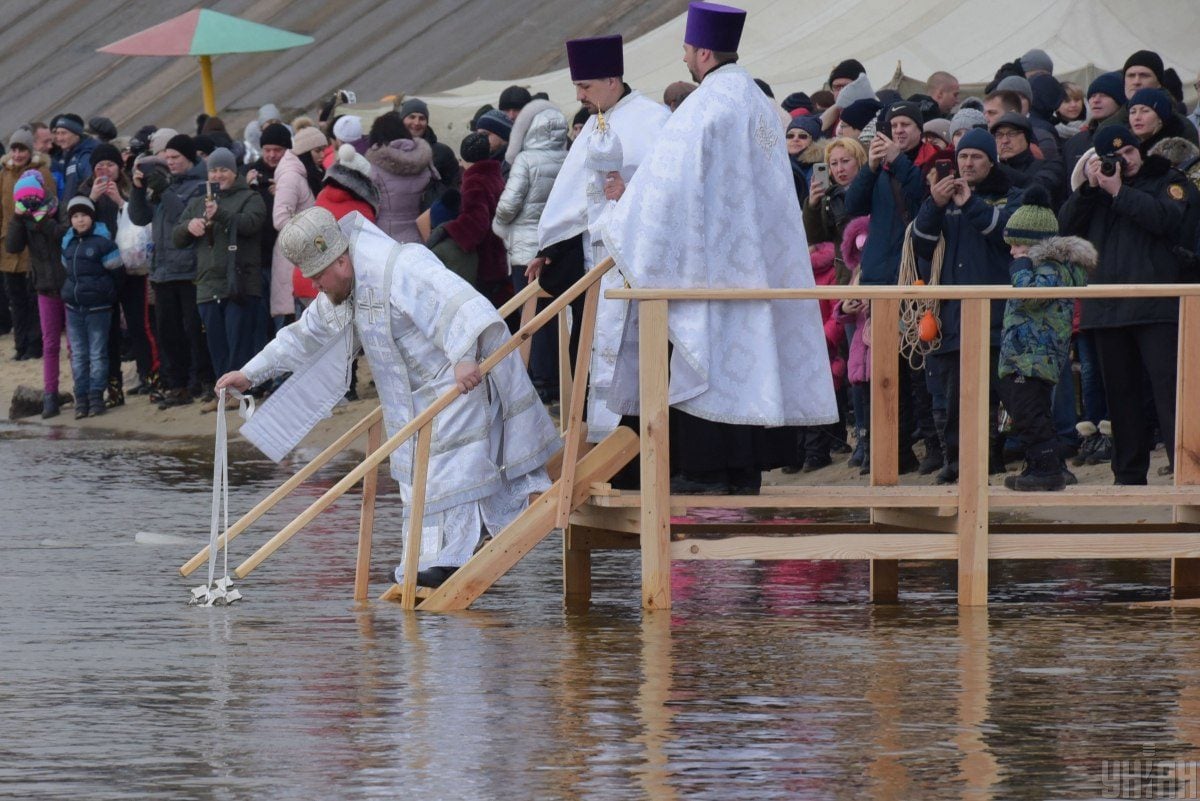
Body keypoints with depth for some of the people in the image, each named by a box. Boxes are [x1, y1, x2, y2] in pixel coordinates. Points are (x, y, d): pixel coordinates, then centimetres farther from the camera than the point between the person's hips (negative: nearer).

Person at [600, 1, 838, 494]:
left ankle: (707, 470, -5)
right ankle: (748, 468, 9)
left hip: (709, 258, -8)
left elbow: (669, 185, -16)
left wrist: (628, 198, 1)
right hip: (755, 262, 8)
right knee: (748, 354, 9)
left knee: (706, 357, -4)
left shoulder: (702, 108, -15)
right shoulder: (759, 104, 12)